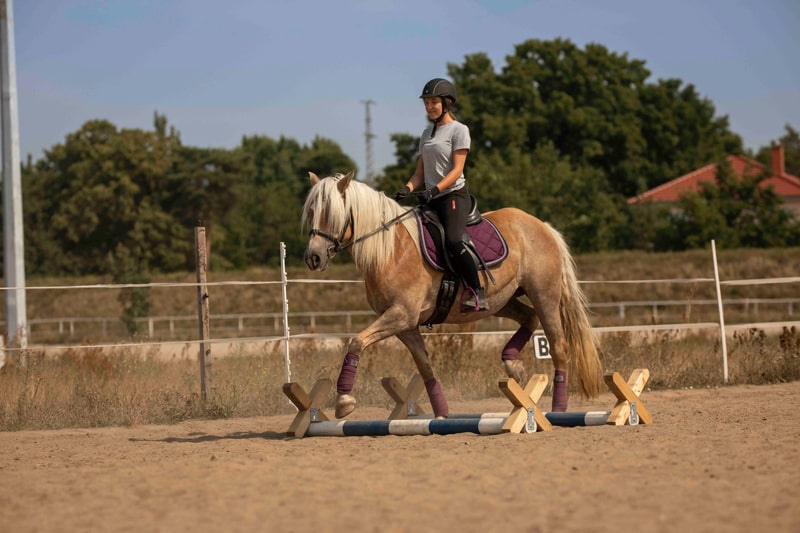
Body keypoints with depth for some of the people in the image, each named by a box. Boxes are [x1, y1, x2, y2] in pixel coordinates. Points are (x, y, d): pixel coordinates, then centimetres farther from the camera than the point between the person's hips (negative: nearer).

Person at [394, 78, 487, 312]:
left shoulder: (459, 130, -2)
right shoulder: (427, 133, 18)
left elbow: (457, 170, -11)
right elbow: (420, 173, 16)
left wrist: (435, 190, -25)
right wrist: (407, 190, -5)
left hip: (454, 196, -8)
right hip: (430, 199, 8)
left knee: (453, 240, -32)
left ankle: (477, 293, -24)